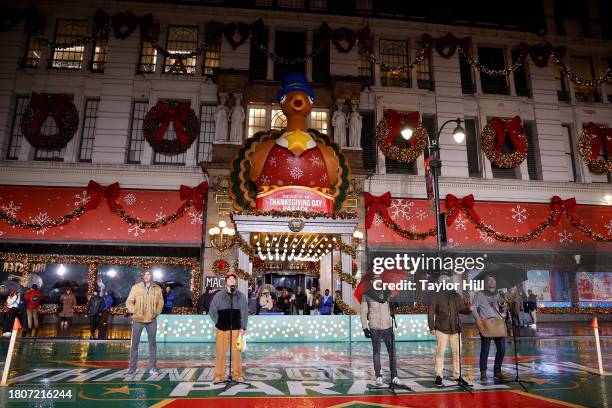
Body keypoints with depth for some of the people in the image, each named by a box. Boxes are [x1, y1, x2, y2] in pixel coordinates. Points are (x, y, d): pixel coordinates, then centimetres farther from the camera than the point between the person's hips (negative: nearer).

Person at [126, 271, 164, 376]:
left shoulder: (157, 289, 4)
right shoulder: (136, 287, -1)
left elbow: (160, 302, 11)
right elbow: (129, 302, -1)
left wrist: (156, 313, -3)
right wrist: (134, 311, -15)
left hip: (152, 320, 2)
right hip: (138, 320, -1)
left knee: (152, 343, 6)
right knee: (134, 343, 4)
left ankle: (152, 367, 15)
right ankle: (132, 367, 15)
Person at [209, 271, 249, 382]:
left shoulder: (241, 296, 6)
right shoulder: (219, 295, 3)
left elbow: (244, 312, 6)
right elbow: (212, 310, 6)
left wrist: (243, 327, 0)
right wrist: (218, 323, 0)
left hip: (237, 329, 1)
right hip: (222, 329, -1)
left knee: (237, 352, 2)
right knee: (220, 352, 1)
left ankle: (237, 374, 15)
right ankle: (219, 375, 13)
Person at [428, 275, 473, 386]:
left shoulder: (456, 295, 11)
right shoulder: (436, 296, -2)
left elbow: (461, 309, 14)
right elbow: (430, 313, -4)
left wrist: (469, 309, -8)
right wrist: (432, 327, -9)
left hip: (455, 329, 4)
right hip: (442, 329, -4)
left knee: (457, 353, 9)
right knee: (440, 352, -2)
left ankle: (456, 375, 21)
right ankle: (438, 376, 8)